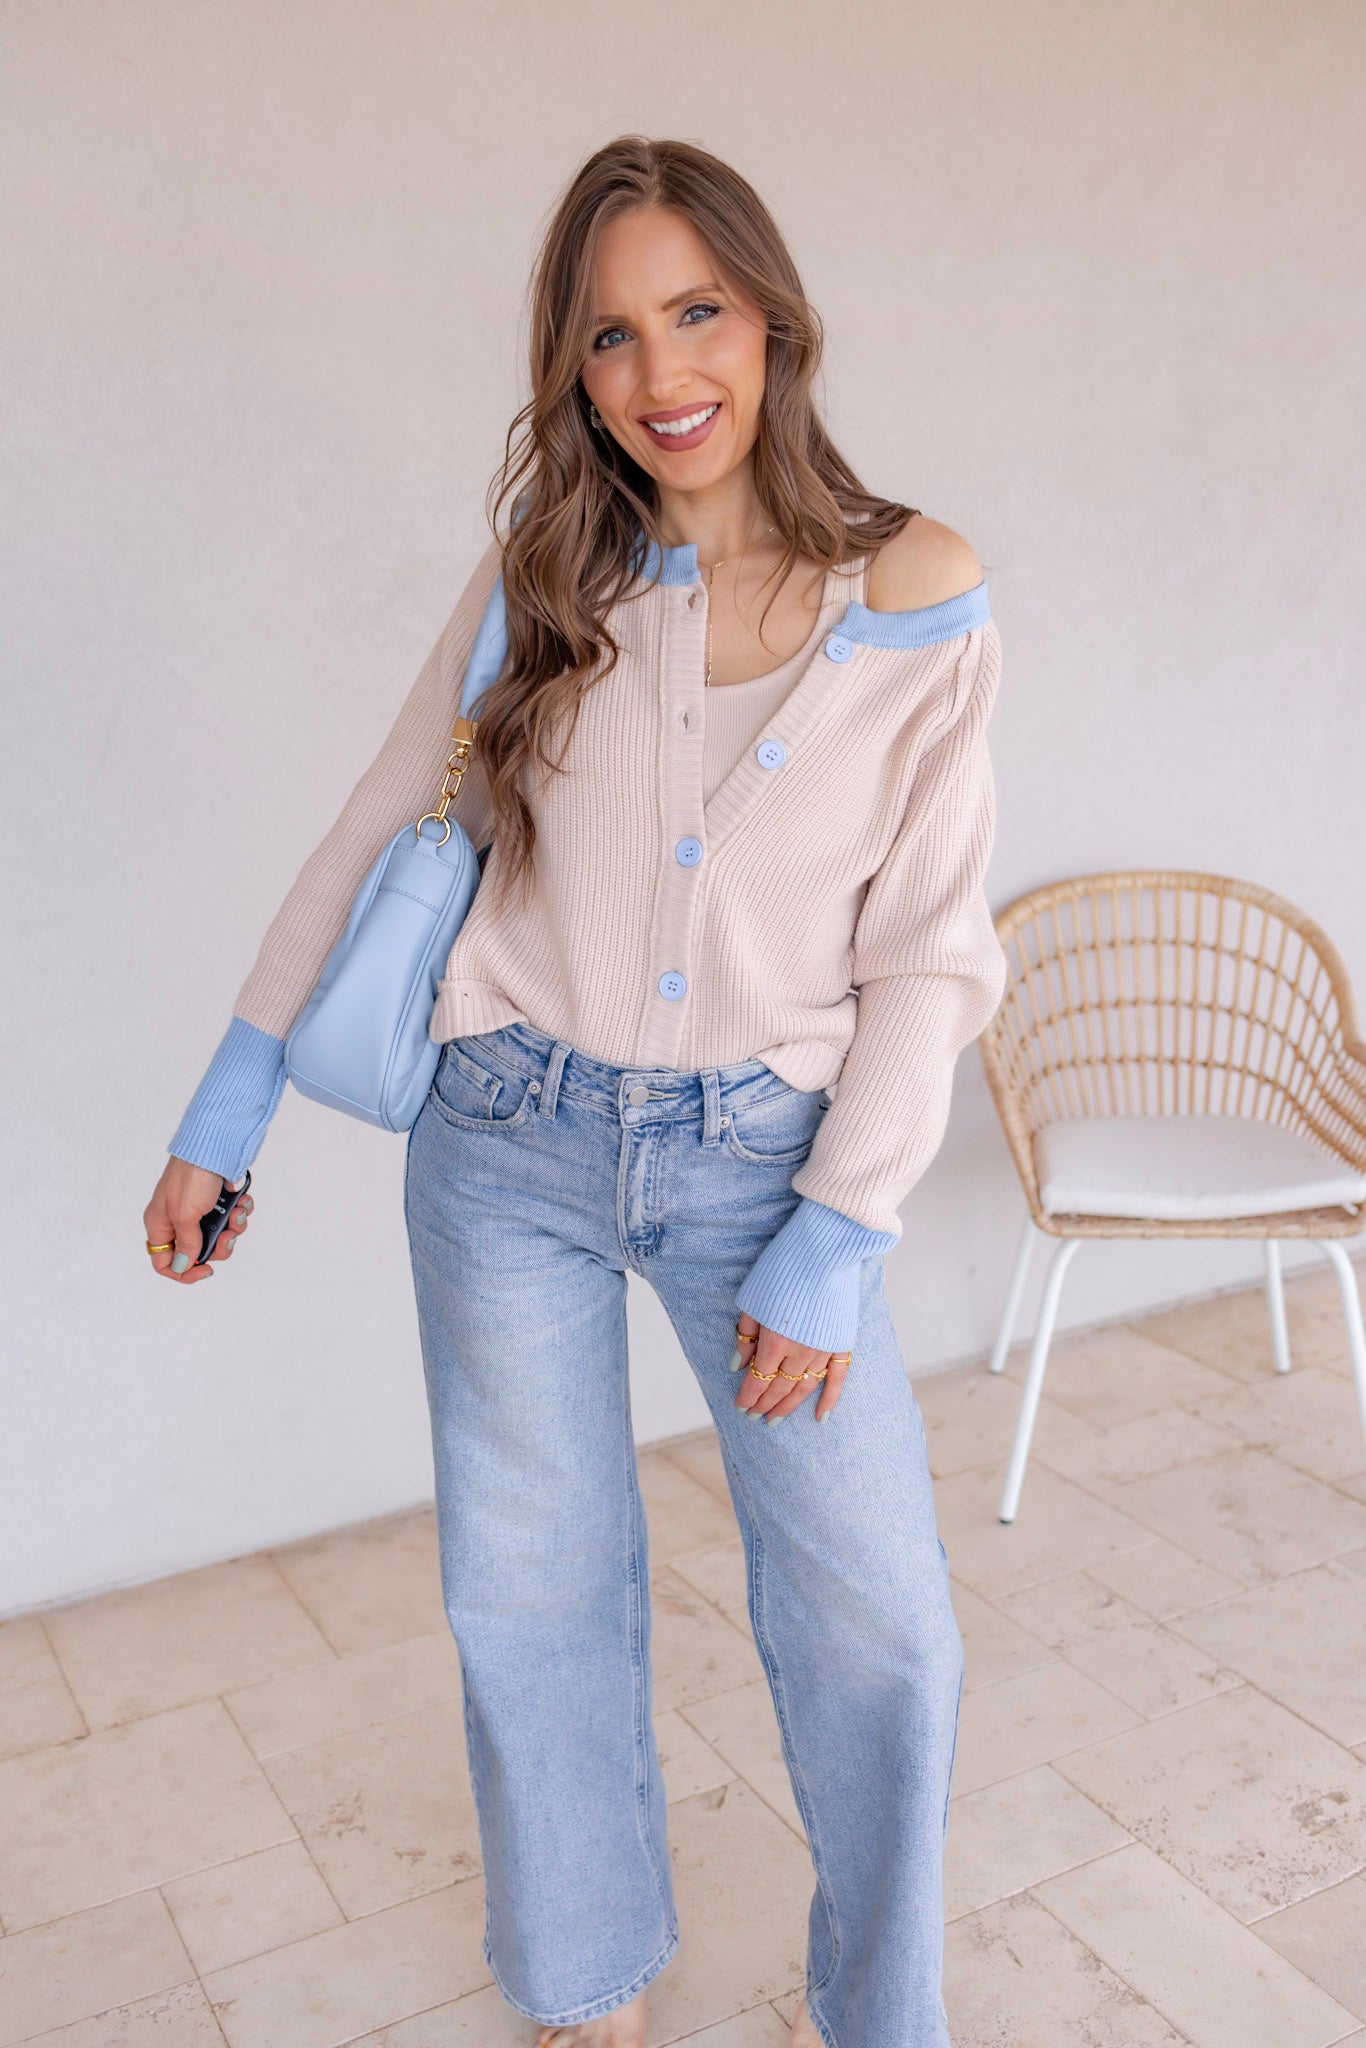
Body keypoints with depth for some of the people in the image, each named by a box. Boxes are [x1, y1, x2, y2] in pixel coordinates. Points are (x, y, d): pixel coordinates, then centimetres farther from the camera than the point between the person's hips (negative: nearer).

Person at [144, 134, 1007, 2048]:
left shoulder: (918, 600, -6)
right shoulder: (545, 579, 0)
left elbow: (929, 956, -5)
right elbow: (378, 834, 6)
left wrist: (834, 1242, -9)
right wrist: (226, 1108, 7)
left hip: (765, 1155, -1)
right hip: (511, 1144, 2)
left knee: (879, 1626, 2)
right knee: (531, 1596, 13)